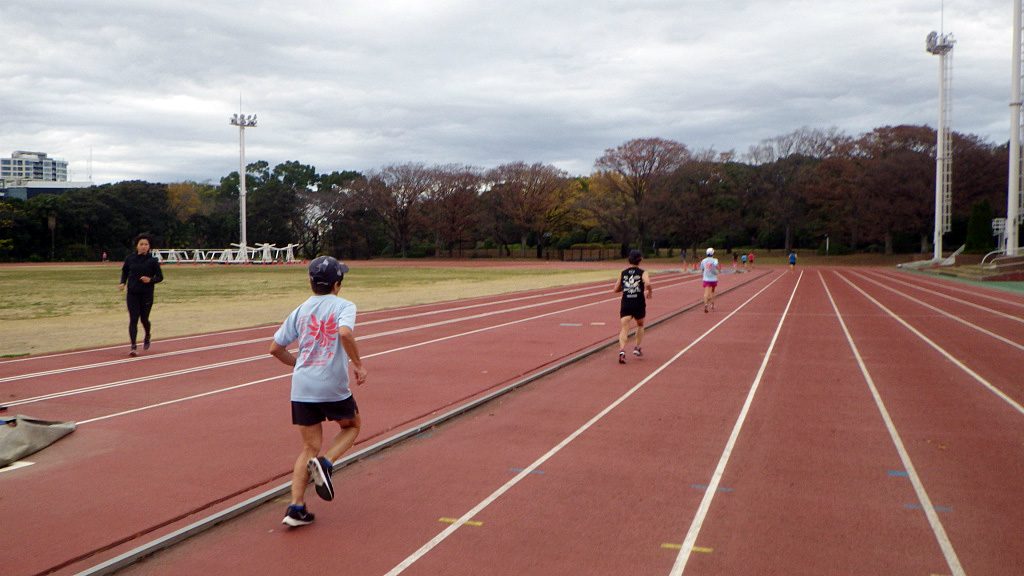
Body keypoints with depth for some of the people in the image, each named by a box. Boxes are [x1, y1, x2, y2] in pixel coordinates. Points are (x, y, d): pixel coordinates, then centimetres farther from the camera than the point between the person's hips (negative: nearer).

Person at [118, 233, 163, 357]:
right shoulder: (130, 258, 1)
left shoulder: (153, 260, -5)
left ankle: (147, 336, 41)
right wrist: (123, 283, 0)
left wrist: (150, 280, -19)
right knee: (133, 319, -6)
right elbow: (124, 271, 17)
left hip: (147, 295, -1)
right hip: (132, 294, 1)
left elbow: (160, 277, 0)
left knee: (144, 319, 8)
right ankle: (133, 347, -5)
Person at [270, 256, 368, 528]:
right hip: (332, 387, -4)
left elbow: (275, 348, 13)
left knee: (309, 448, 13)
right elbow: (345, 333, -24)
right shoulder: (344, 306, -3)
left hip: (301, 387, 4)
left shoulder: (300, 311, 11)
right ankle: (325, 463, -3)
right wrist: (358, 365, -14)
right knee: (352, 425, 23)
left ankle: (296, 507, 3)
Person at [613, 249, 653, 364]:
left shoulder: (623, 273, 8)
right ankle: (637, 348, 23)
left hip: (625, 304, 1)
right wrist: (650, 292, -1)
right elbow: (648, 284, -20)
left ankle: (622, 350, -28)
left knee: (624, 329, -7)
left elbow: (616, 289, 11)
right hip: (639, 304, -1)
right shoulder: (643, 273, -1)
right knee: (640, 326, 26)